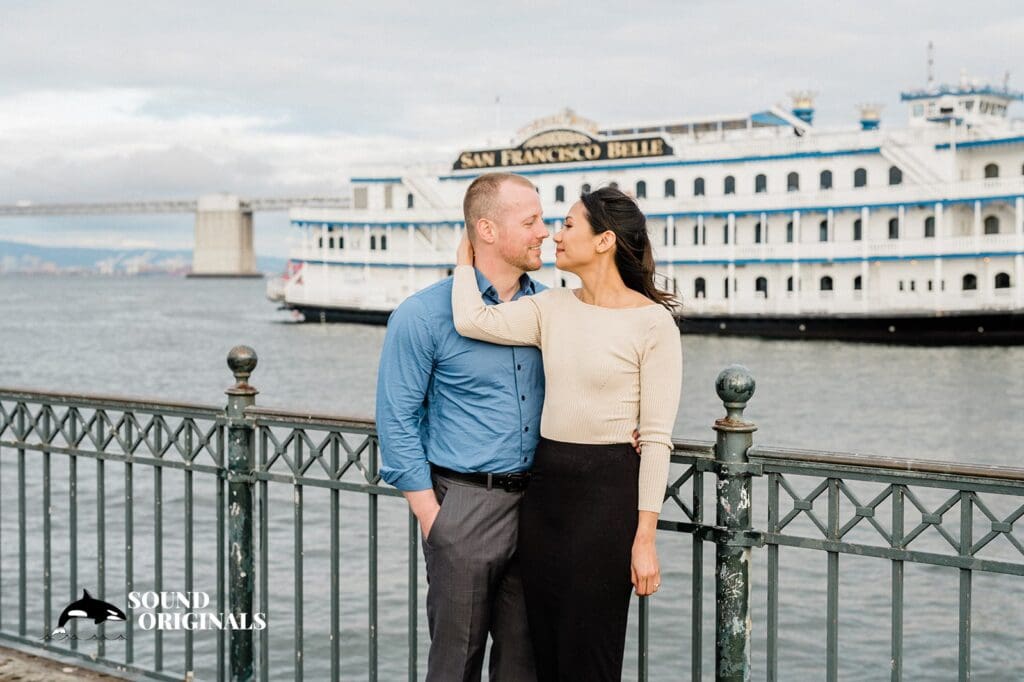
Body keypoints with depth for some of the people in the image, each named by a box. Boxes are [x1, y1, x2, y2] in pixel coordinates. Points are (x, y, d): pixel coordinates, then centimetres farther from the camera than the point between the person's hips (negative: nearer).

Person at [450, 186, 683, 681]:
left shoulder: (653, 323, -10)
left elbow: (656, 437, -11)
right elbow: (472, 321, -8)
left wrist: (645, 536, -14)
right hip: (545, 483, 6)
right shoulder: (551, 308, 6)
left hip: (608, 490, -6)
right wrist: (466, 259, 6)